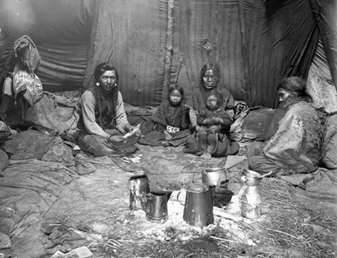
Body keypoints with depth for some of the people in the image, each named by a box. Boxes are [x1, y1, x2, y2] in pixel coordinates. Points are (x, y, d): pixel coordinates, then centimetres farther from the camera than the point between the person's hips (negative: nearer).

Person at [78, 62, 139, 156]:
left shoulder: (117, 93, 0)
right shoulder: (89, 95, -18)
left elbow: (121, 117, 3)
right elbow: (90, 125, -21)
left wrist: (128, 126, -21)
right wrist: (108, 138, -31)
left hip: (110, 130, 5)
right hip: (91, 133, -5)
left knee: (133, 135, -20)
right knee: (95, 143, -39)